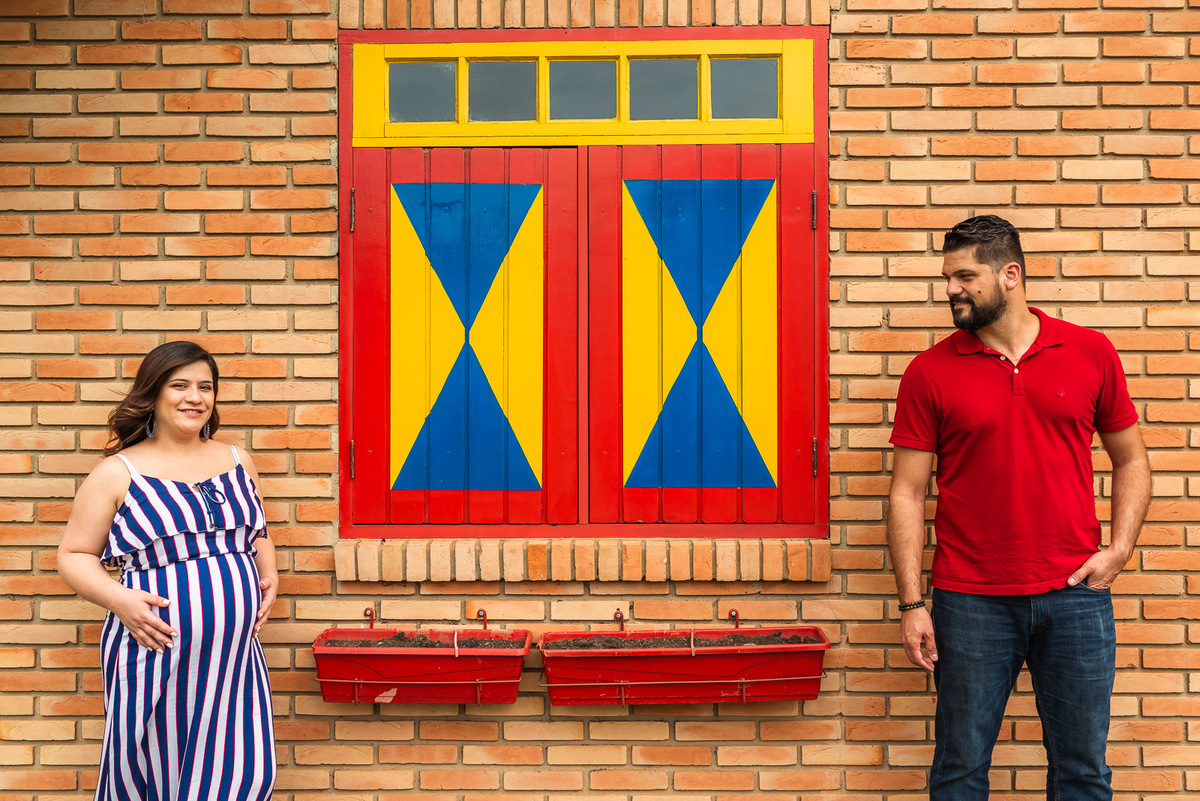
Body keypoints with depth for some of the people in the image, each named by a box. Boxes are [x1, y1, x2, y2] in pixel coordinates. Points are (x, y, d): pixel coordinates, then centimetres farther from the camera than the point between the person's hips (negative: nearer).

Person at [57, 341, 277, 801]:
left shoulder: (236, 461, 12)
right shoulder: (117, 473, -1)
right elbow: (74, 556, 2)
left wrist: (269, 576, 4)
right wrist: (118, 599, -13)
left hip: (235, 652, 4)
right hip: (157, 654, -3)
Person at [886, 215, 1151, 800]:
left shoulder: (1091, 353, 4)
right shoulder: (930, 373, -1)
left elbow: (1130, 460, 13)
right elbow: (907, 494, -1)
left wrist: (1118, 550, -2)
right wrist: (911, 604, -7)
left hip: (1076, 597, 1)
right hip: (970, 602, -1)